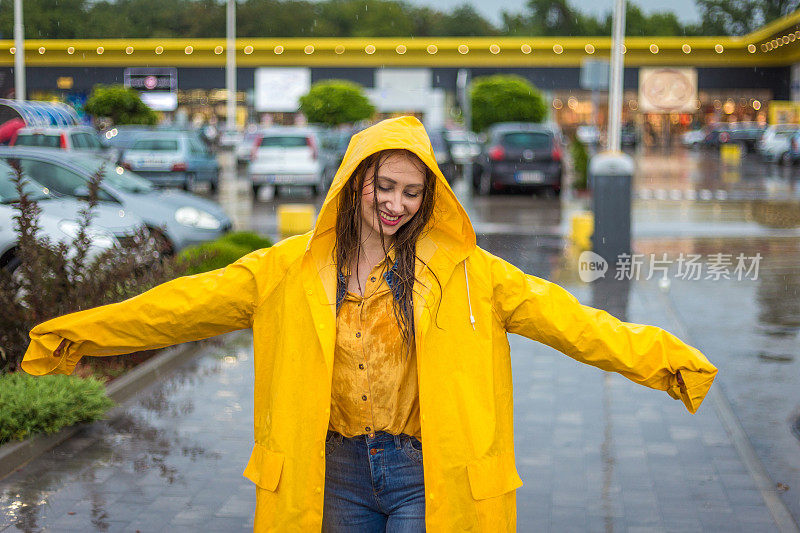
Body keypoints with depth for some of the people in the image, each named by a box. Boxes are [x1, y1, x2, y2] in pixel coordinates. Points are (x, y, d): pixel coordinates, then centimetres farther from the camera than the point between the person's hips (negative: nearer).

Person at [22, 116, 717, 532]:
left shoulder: (463, 272, -3)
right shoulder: (292, 269, 1)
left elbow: (555, 312, -7)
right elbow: (194, 301, 3)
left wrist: (654, 355, -16)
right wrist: (81, 331, 1)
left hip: (425, 470, -2)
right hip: (337, 467, 2)